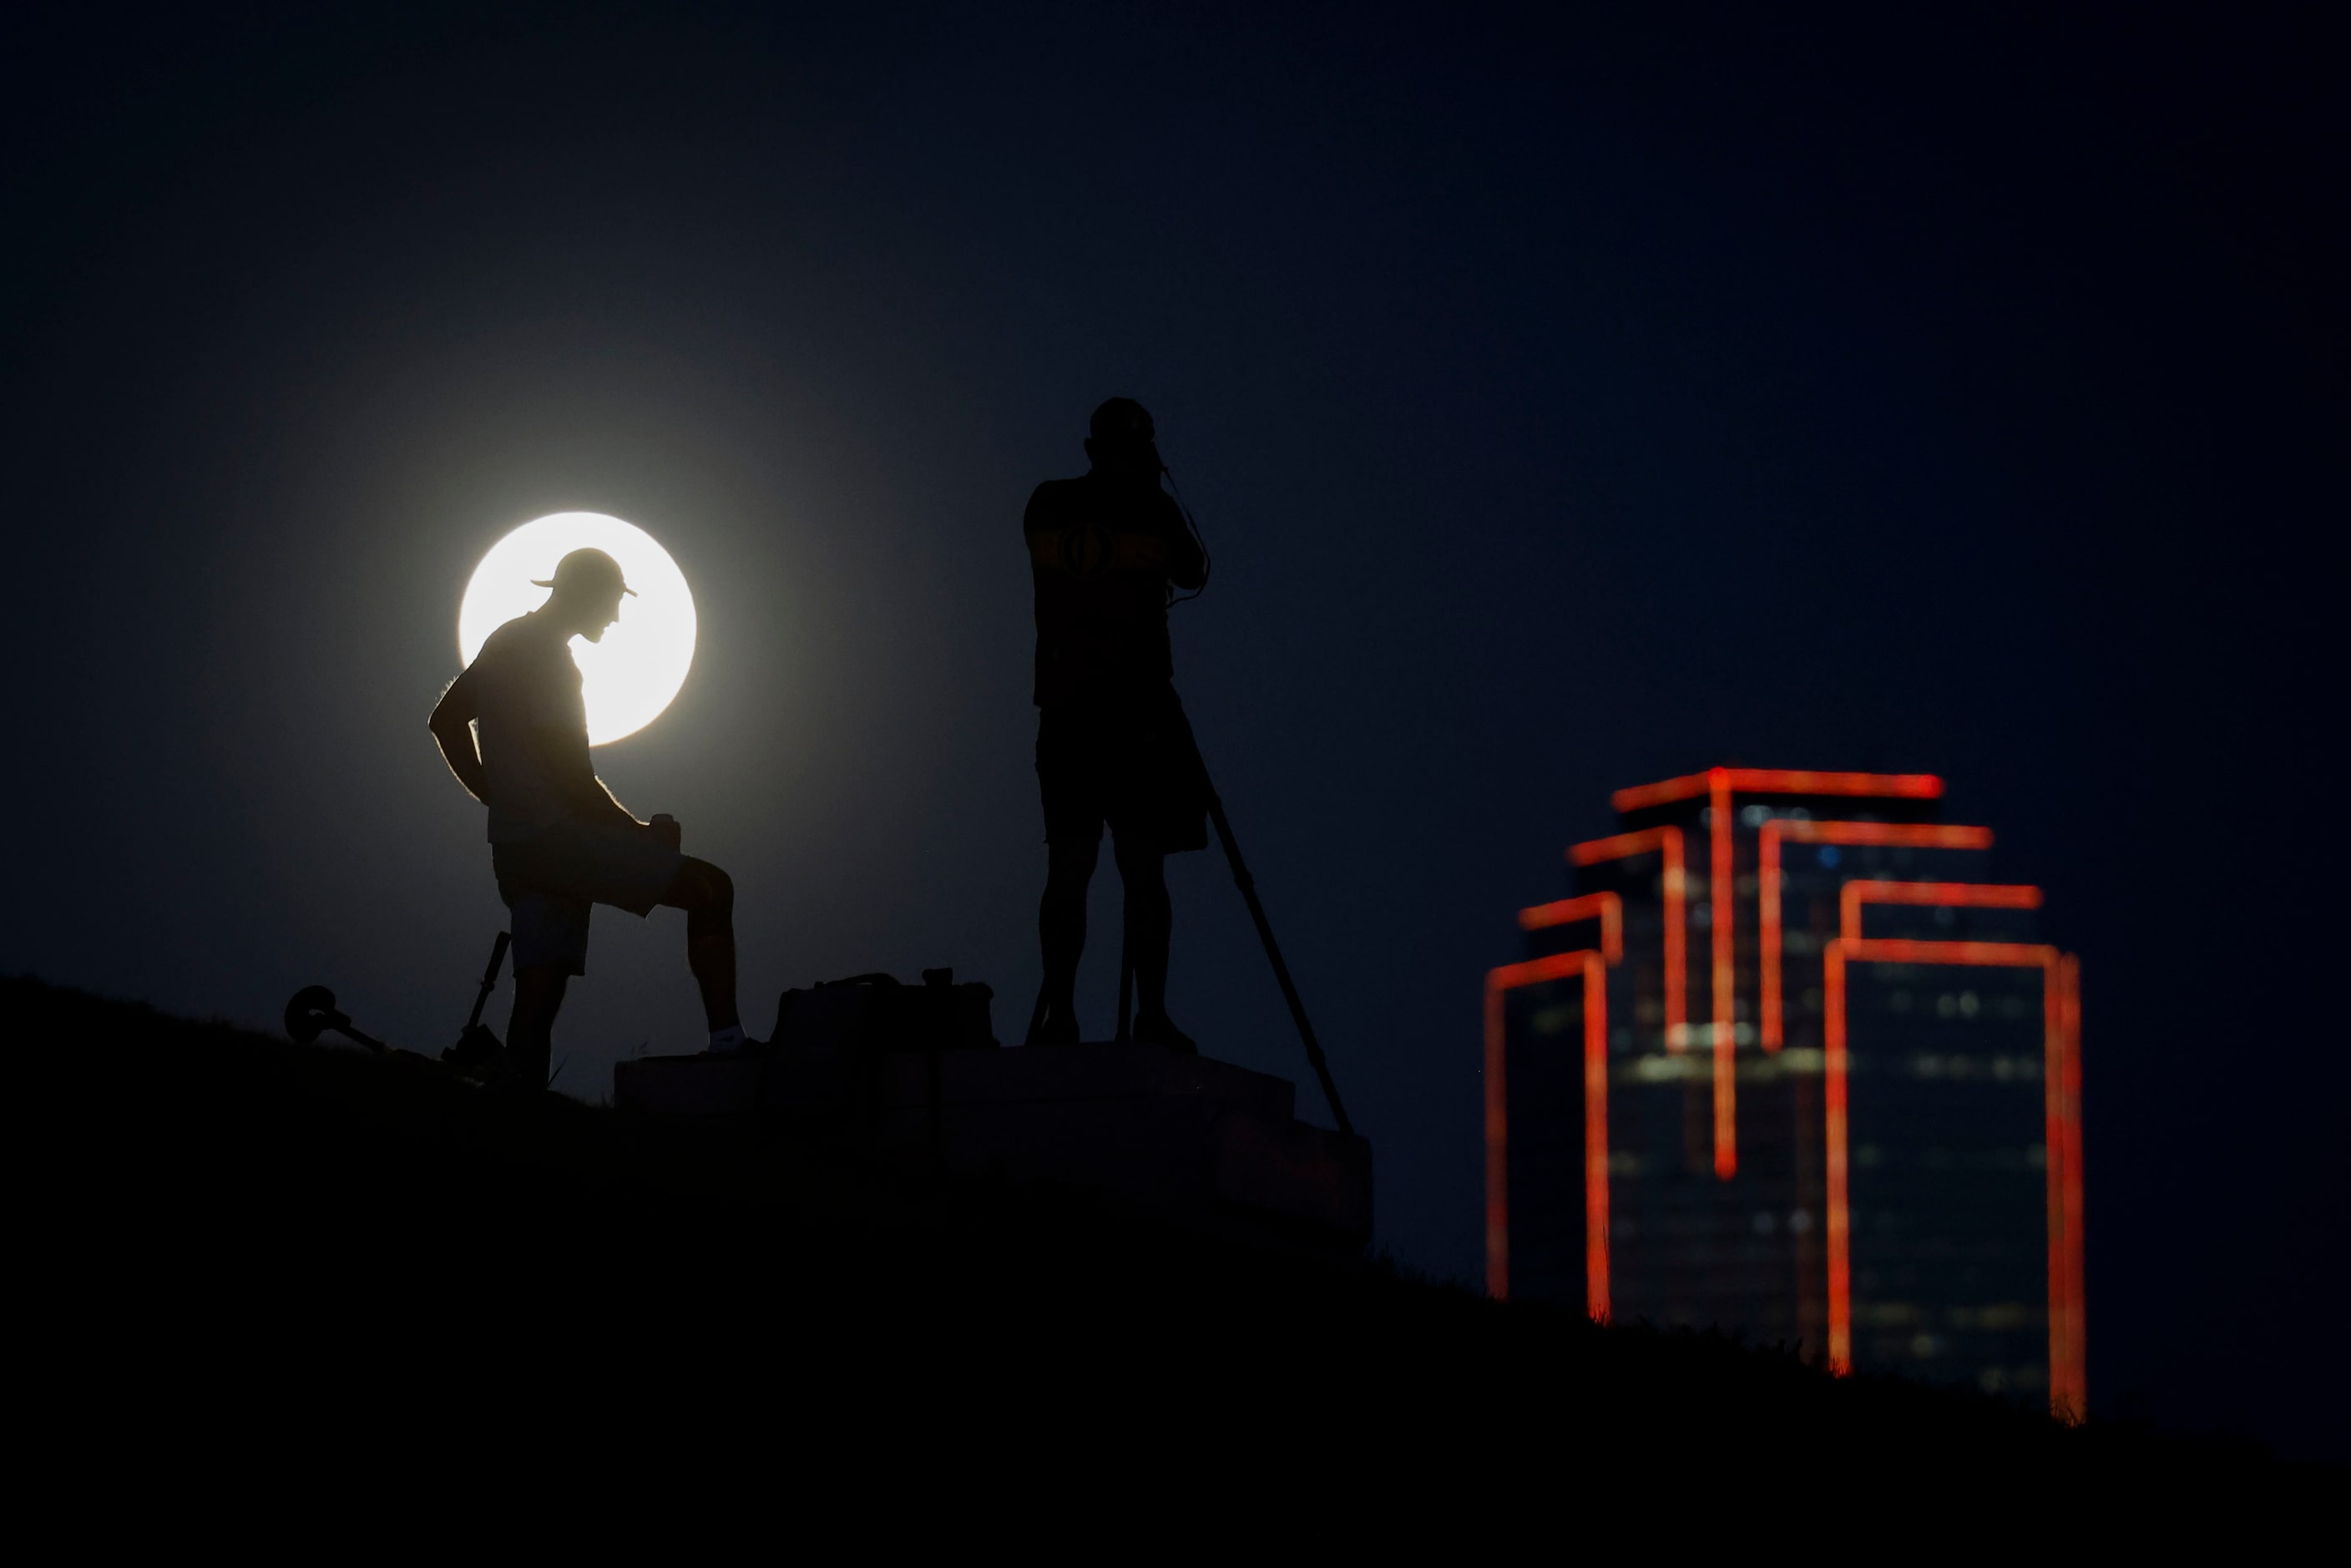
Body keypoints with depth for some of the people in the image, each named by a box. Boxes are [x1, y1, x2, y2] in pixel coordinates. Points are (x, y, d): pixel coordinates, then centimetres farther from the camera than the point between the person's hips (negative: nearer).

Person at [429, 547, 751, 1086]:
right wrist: (642, 832, -5)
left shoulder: (506, 642, 18)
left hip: (516, 847, 10)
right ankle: (727, 1040, -21)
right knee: (710, 890, -11)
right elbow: (571, 780, -16)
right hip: (558, 836, -10)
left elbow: (446, 721, 30)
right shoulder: (549, 661, -12)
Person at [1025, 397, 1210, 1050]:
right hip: (1139, 710, -3)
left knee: (1068, 868, 3)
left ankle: (1060, 1015, -6)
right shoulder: (1154, 511, -4)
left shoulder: (1049, 507, 4)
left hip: (1065, 708, 3)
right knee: (1144, 868, -2)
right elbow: (1193, 574, 15)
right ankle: (1151, 1015, -9)